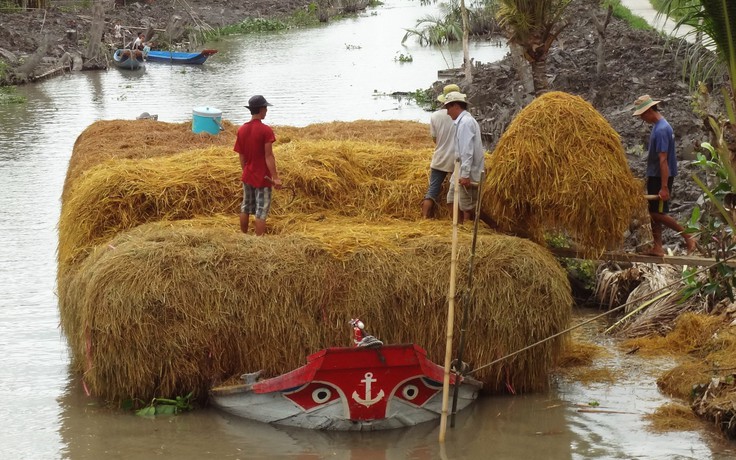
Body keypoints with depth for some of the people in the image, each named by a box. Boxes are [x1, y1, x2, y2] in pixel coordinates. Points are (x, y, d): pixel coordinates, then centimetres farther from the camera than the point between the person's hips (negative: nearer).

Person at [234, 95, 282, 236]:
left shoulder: (241, 130, 0)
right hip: (262, 177, -6)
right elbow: (269, 156, -18)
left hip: (247, 176, 6)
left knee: (245, 208, 19)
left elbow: (241, 156, 6)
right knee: (261, 212, 0)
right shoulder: (265, 130, -17)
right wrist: (275, 177, -15)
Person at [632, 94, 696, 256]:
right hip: (654, 176, 10)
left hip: (661, 177, -10)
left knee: (658, 214, -6)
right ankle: (657, 247, 14)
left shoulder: (661, 130, -22)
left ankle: (688, 238, 1)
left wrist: (664, 187, -26)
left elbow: (663, 160, -25)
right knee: (654, 213, 10)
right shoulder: (658, 126, 9)